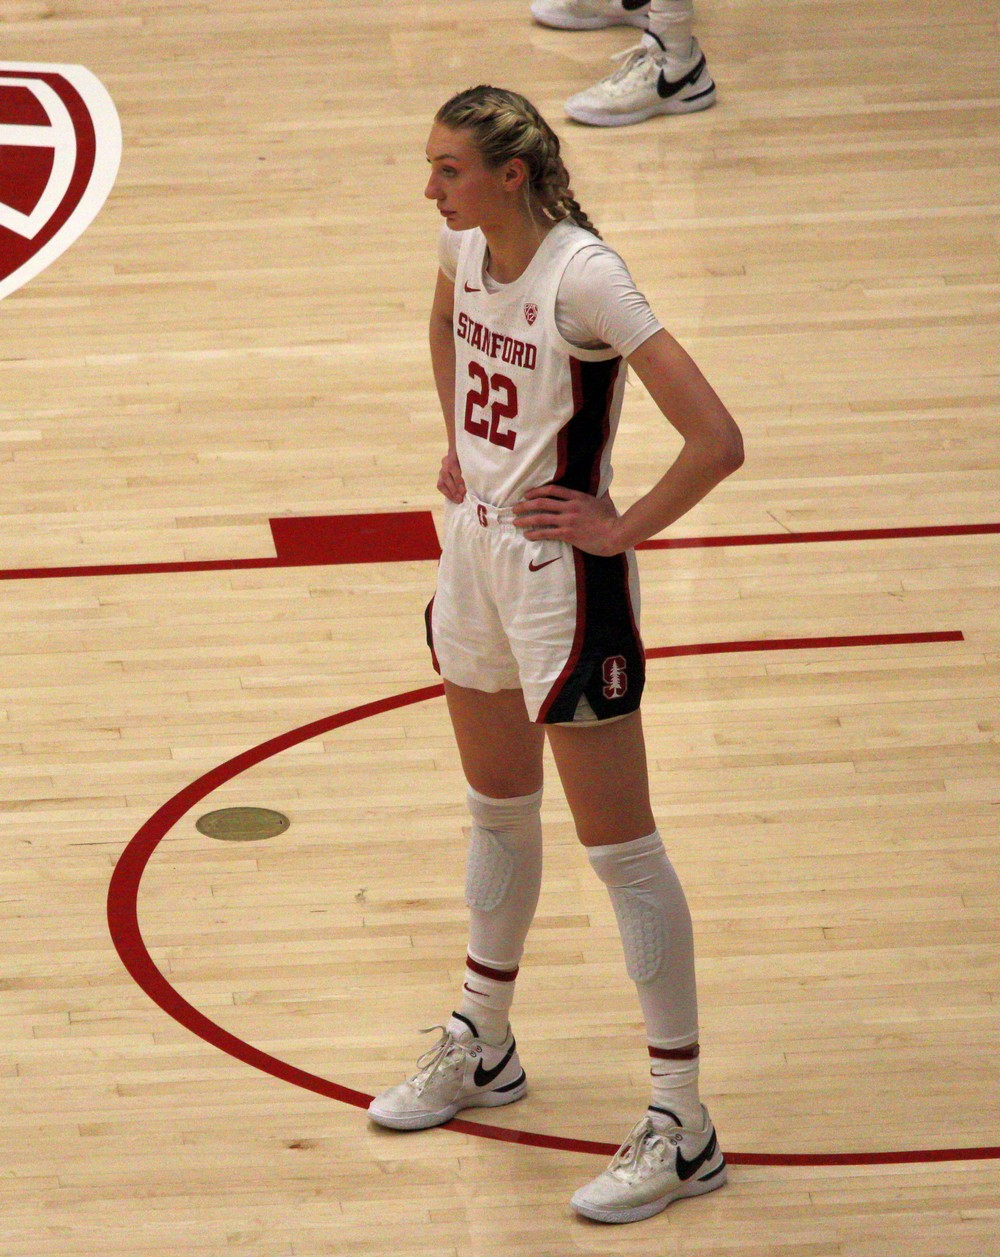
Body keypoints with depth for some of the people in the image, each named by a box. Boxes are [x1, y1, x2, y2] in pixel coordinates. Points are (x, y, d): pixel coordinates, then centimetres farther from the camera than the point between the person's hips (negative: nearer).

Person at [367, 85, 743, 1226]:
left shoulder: (582, 276, -25)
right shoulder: (465, 246, -2)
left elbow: (716, 440, -28)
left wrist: (623, 529, -18)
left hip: (561, 577, -8)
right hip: (475, 551, 8)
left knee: (621, 848, -2)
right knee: (498, 813, 23)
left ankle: (682, 1127, 4)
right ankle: (482, 1049, 42)